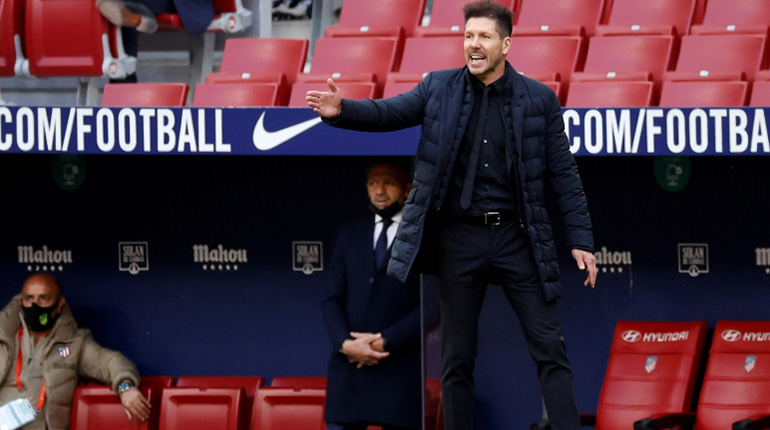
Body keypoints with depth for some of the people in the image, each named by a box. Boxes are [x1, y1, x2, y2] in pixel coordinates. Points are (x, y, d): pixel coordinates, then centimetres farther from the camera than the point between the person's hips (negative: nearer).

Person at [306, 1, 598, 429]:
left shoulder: (539, 100, 0)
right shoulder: (439, 89, 4)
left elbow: (563, 175, 1)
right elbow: (388, 113, -5)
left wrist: (581, 240, -3)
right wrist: (342, 110, -26)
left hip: (517, 235, -1)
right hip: (459, 237, 1)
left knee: (550, 348, -3)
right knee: (458, 358, 7)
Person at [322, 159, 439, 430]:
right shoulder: (349, 235, 18)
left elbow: (433, 304, -5)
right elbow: (332, 299, 12)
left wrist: (386, 341, -11)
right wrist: (346, 343, -7)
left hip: (401, 365, -4)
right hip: (350, 364, 4)